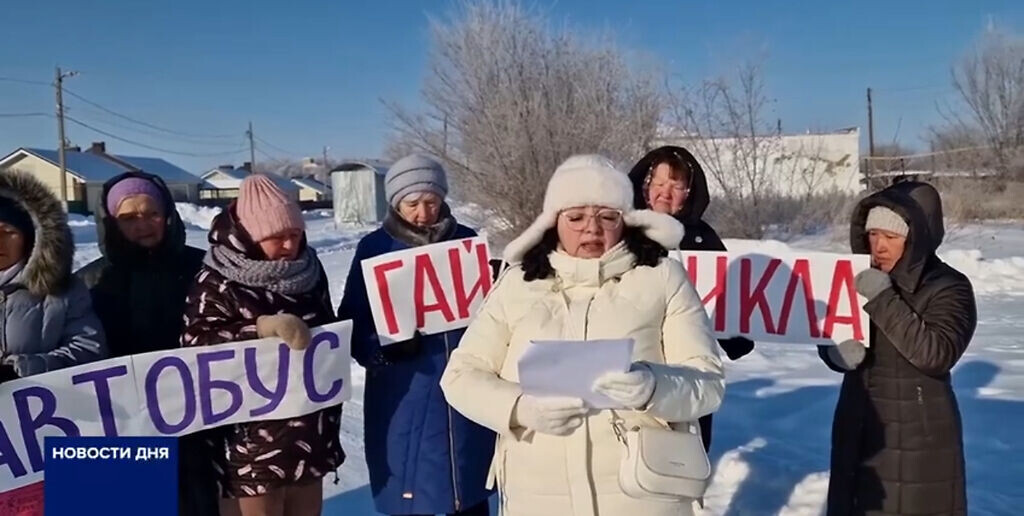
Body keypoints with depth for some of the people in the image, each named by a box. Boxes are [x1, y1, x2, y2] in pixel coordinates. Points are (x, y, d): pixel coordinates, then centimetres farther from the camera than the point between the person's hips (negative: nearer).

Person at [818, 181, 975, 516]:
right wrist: (836, 352, -13)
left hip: (918, 439, -4)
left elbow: (938, 354, -23)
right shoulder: (860, 278, 3)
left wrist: (884, 300, -24)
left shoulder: (949, 288, -10)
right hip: (857, 432, 5)